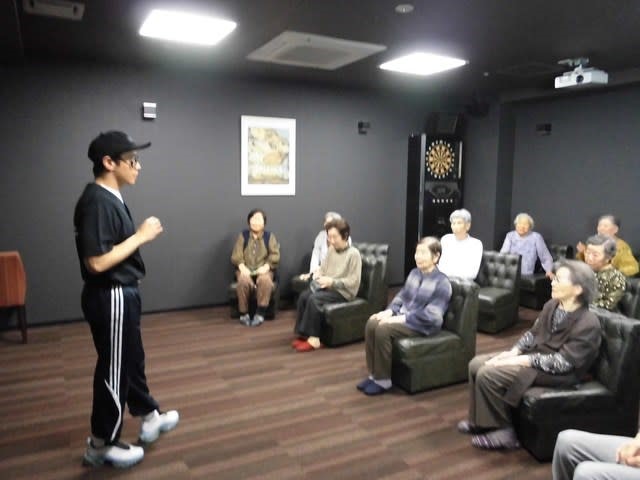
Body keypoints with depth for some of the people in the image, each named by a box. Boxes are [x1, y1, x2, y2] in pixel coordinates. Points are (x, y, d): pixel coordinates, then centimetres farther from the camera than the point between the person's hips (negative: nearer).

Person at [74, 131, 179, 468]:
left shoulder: (110, 198, 9)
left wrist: (141, 235, 4)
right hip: (110, 298, -10)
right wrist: (141, 236, -21)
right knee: (114, 368, 6)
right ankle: (101, 444, 26)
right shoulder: (97, 202, -23)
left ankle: (149, 418, 42)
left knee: (132, 359, 23)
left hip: (121, 294, 10)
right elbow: (97, 262, -28)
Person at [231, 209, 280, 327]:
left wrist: (266, 266, -18)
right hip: (246, 270, 1)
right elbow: (236, 256, 2)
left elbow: (275, 255, -1)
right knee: (243, 281, -35)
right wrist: (242, 267, -17)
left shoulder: (269, 236, 8)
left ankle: (260, 313, -27)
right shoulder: (243, 235, 9)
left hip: (263, 270, 0)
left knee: (265, 280, -37)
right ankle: (244, 313, -19)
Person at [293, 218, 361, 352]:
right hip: (328, 286, 7)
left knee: (314, 299, -29)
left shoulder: (353, 254, -12)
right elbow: (322, 268, 18)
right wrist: (318, 274, -6)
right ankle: (303, 333, -13)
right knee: (303, 296, -20)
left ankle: (312, 338, -20)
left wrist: (332, 282, -23)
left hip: (343, 292, -6)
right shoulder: (331, 250, 8)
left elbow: (353, 282, -16)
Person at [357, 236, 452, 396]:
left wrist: (402, 318, -24)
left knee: (383, 329, -29)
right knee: (372, 323, -18)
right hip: (403, 317, 7)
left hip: (423, 326, -7)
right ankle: (373, 374, -7)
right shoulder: (414, 273, 10)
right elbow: (401, 296, 15)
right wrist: (390, 311, -5)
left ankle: (383, 380, -14)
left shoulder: (442, 282, -14)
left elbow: (431, 315, -21)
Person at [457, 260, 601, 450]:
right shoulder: (552, 305, 1)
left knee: (488, 375, -22)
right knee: (476, 364, -4)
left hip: (558, 373, -8)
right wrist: (513, 352, -6)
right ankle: (480, 421, 11)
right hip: (534, 355, 8)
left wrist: (520, 360, -24)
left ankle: (503, 430, -3)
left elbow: (562, 363, -25)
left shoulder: (588, 324, -23)